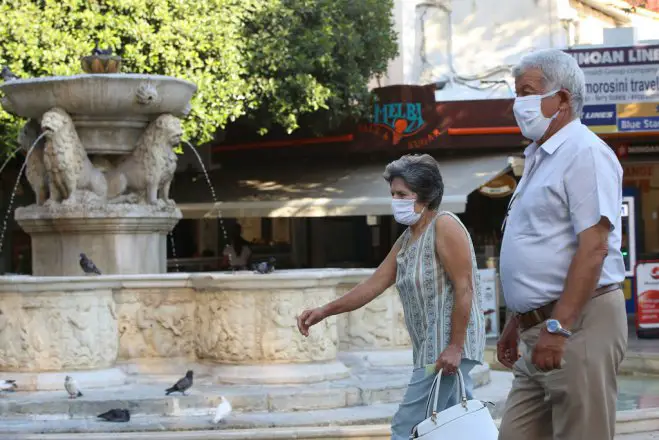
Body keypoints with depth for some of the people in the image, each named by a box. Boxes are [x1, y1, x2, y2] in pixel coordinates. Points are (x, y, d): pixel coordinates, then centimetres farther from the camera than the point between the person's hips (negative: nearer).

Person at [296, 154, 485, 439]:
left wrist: (454, 347, -21)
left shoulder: (444, 226, -11)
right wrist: (324, 312, 9)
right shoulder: (407, 239, 17)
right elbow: (374, 284, 16)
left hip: (449, 348, -9)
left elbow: (464, 289, -17)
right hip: (432, 348, 9)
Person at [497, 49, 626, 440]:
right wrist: (518, 323, 25)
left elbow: (593, 247, -19)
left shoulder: (585, 153, -10)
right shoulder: (541, 158, 20)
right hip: (541, 327, 10)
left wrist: (559, 327, -24)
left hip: (578, 322, -10)